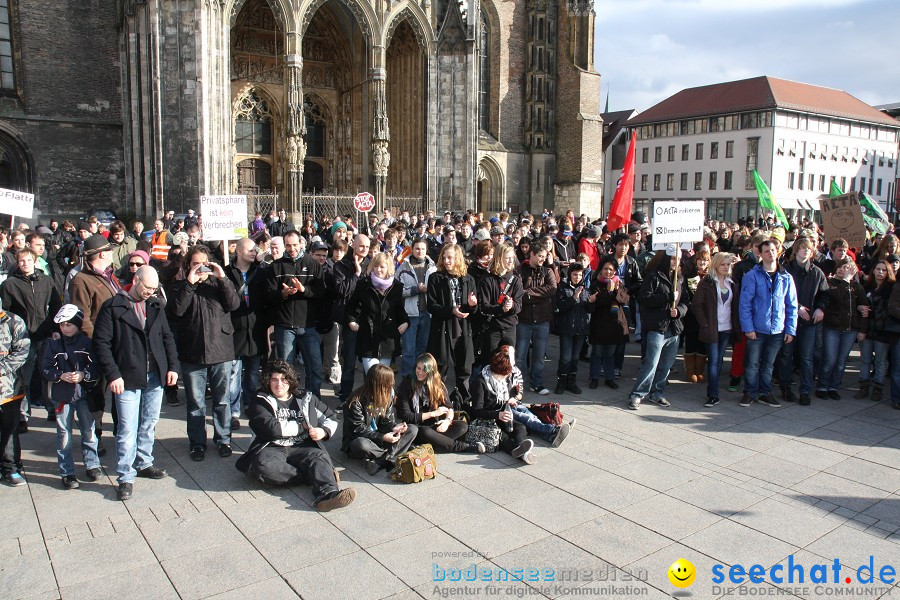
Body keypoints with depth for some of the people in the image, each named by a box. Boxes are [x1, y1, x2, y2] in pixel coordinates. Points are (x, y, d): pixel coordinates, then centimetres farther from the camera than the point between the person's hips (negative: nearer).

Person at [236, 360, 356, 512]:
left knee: (319, 457, -31)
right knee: (264, 466, -36)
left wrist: (324, 431, 0)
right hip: (272, 448, -2)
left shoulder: (305, 398, 20)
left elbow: (331, 418, 24)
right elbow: (271, 428, -8)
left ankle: (328, 494, -58)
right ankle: (319, 476, -27)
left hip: (301, 447, 2)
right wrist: (301, 426, 1)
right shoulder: (260, 402, 10)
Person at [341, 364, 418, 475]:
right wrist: (382, 437, -27)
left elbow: (386, 420, 2)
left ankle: (381, 462, -29)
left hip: (380, 437, 6)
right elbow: (358, 429, -19)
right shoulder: (357, 400, -18)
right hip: (358, 439, -6)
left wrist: (394, 428, -21)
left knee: (413, 429, -11)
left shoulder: (387, 396, 1)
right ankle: (392, 458, -19)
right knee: (362, 445, -42)